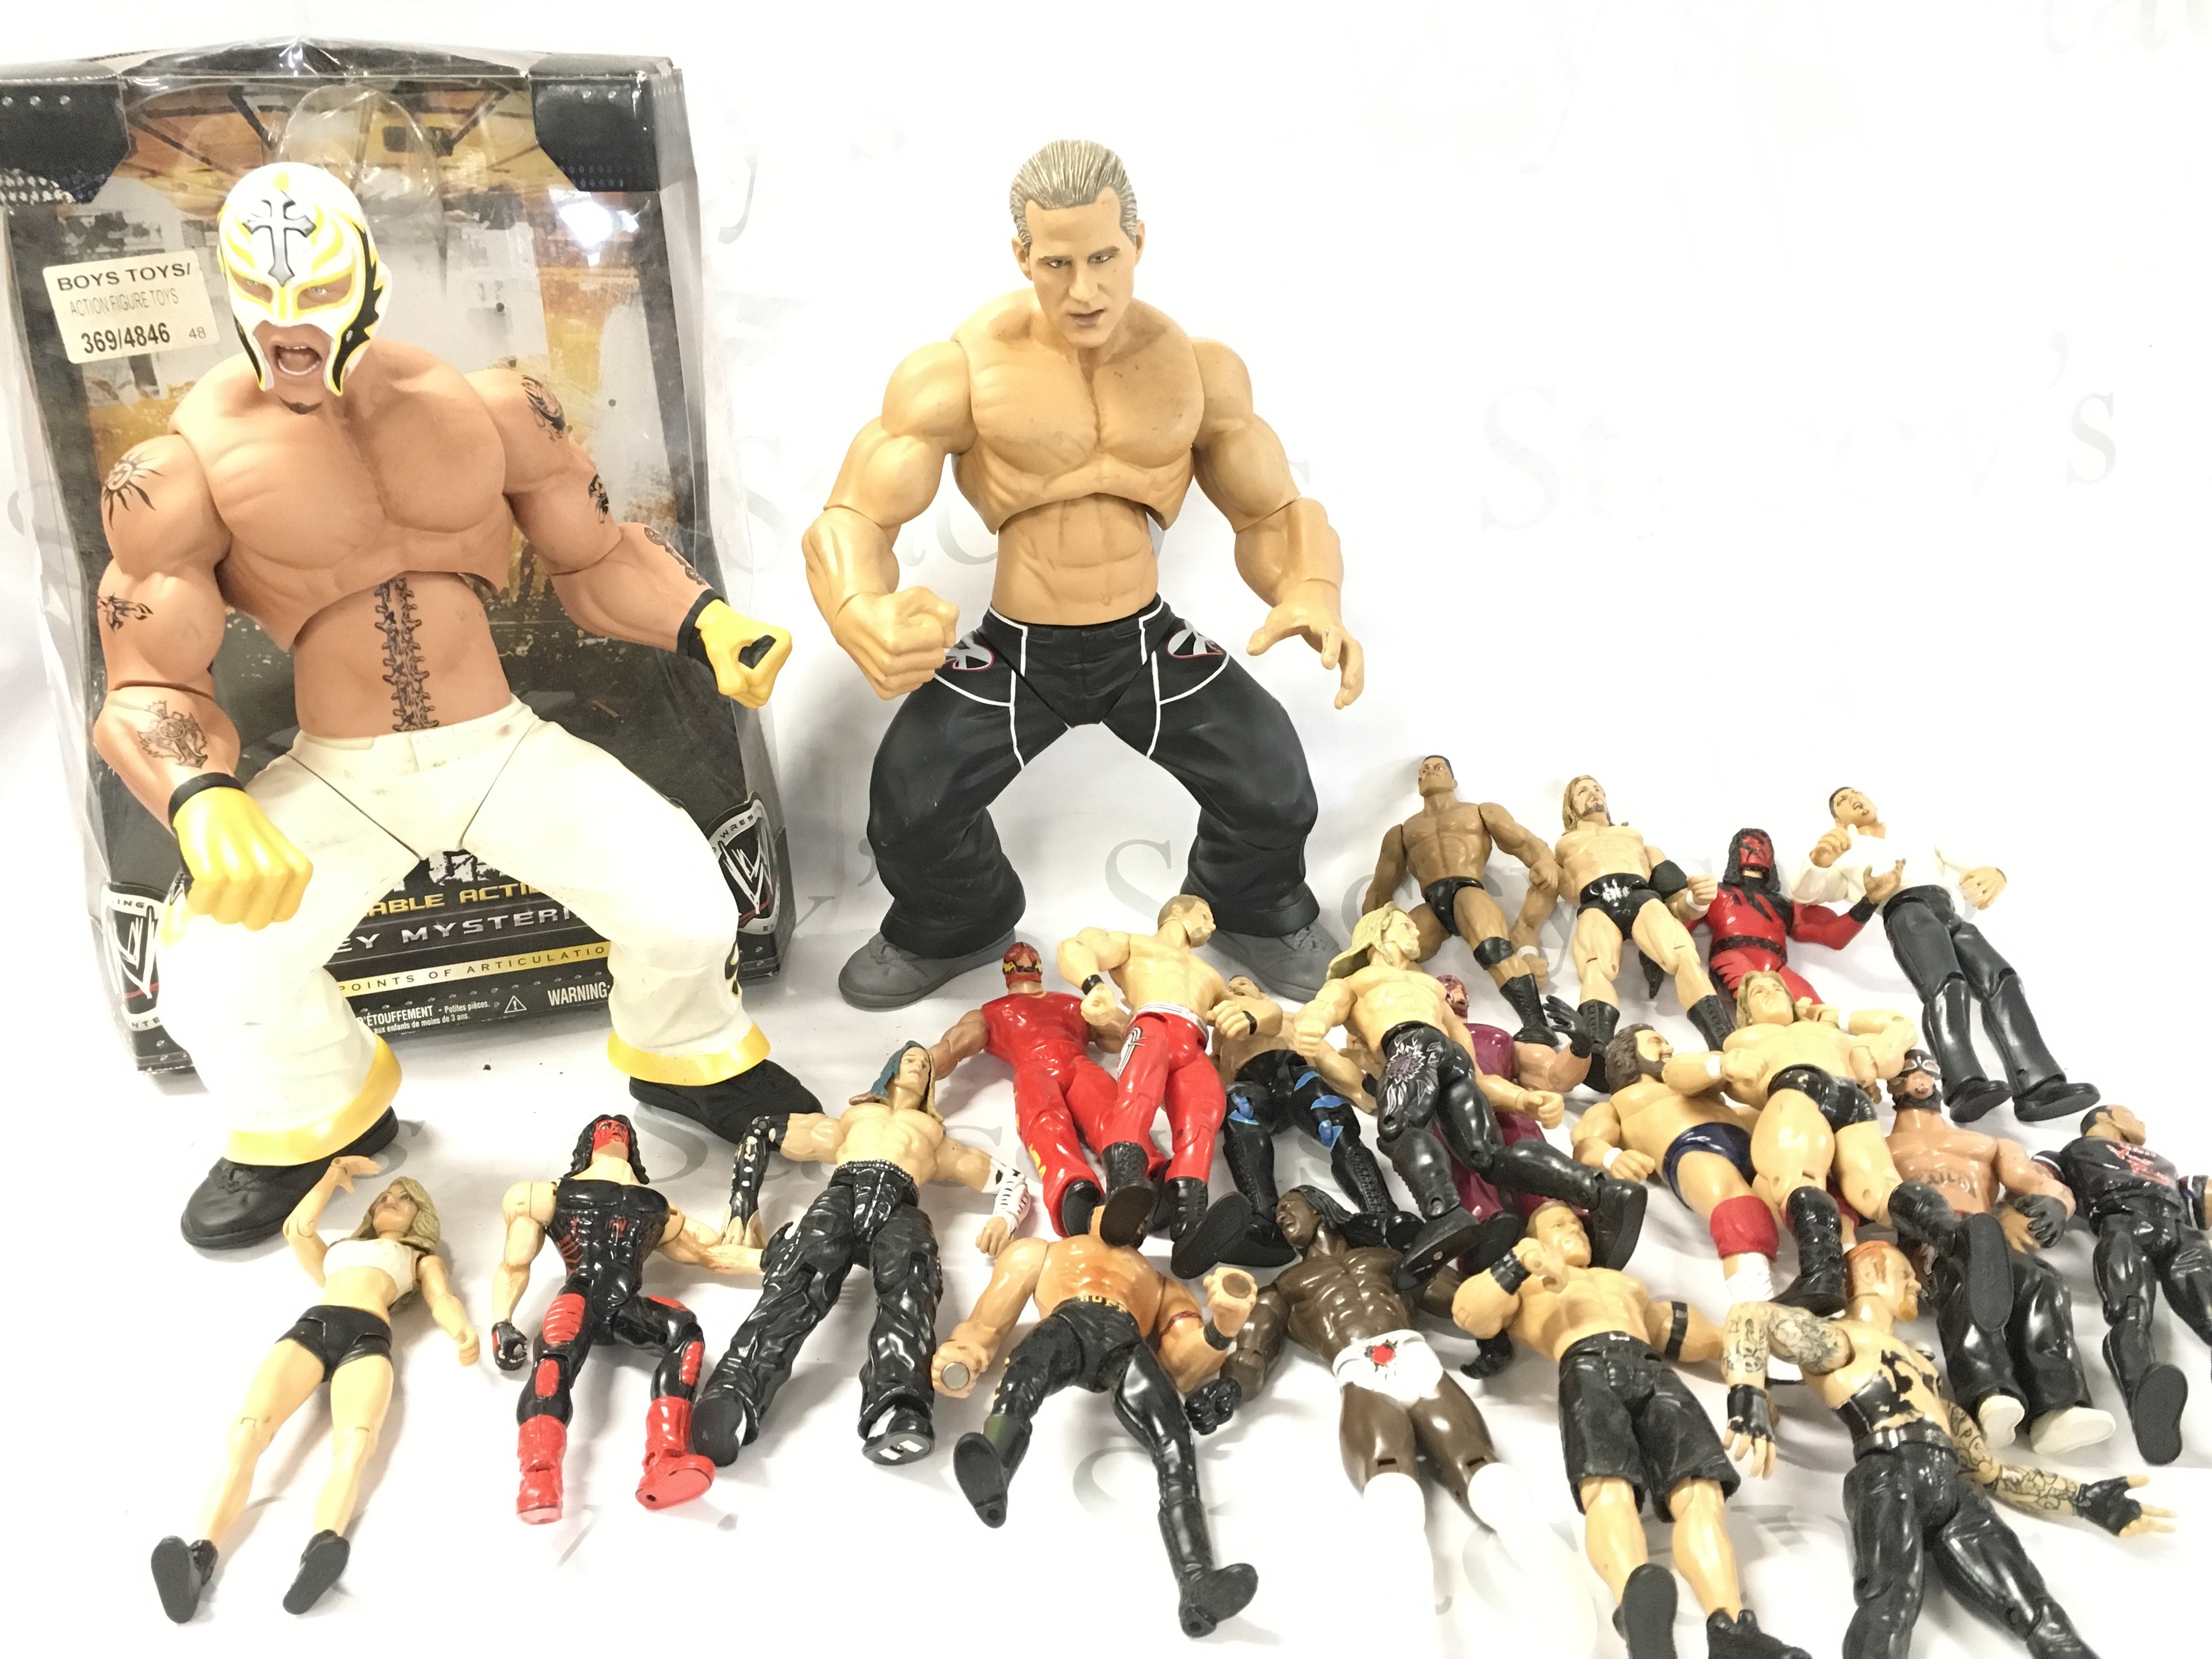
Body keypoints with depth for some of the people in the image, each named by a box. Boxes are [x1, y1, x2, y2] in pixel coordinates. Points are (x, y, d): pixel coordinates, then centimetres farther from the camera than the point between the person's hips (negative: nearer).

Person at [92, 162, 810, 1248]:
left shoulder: (488, 407, -2)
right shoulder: (184, 467, -8)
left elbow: (595, 560, 8)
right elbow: (150, 689, -8)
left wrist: (704, 622, -12)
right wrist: (203, 804, -30)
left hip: (506, 748, 1)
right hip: (336, 781, 0)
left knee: (686, 911, -16)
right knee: (210, 985, -18)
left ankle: (687, 1057, 23)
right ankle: (315, 1120, 20)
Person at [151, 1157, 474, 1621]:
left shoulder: (422, 1258, 35)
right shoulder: (336, 1252, 42)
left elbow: (442, 1300, 15)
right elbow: (297, 1229, 23)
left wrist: (463, 1331, -9)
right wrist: (335, 1173, 36)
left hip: (367, 1338, -2)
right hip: (310, 1326, 3)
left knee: (355, 1445, -35)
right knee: (248, 1429, -29)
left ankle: (321, 1551, -61)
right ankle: (201, 1556, -48)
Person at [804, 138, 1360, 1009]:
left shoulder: (1201, 368, -4)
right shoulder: (956, 373, -13)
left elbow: (1273, 512, 2)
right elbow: (850, 520, -15)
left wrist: (1314, 594, -22)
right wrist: (863, 616, -40)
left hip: (1149, 643, 2)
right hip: (1011, 653, -1)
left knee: (1276, 794, -16)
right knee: (909, 806, -21)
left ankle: (1252, 910, 24)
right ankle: (951, 928, 18)